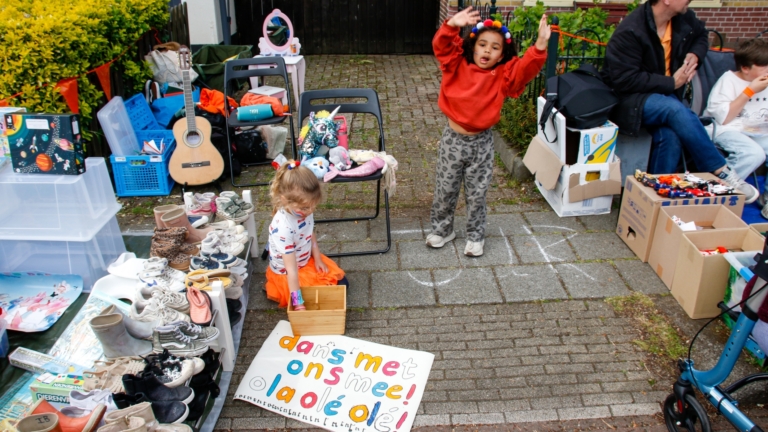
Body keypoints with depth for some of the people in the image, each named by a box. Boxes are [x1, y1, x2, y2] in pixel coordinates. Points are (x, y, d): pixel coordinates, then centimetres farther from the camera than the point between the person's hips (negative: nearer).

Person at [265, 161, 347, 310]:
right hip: (286, 274, -7)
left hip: (308, 261, 7)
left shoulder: (304, 211, -15)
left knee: (341, 281, 7)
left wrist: (318, 259, -2)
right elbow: (291, 268, -37)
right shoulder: (282, 228, -38)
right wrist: (298, 303, -36)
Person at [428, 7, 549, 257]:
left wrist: (540, 45, -37)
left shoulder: (503, 76, -6)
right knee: (445, 190, 13)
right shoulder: (457, 66, -5)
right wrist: (452, 26, -38)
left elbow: (527, 68, -20)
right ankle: (442, 230, 35)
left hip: (481, 143, 0)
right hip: (453, 139, 0)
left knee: (477, 194, 12)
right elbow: (441, 46, -18)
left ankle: (475, 236, 31)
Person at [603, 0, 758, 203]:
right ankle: (721, 173, -21)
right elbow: (623, 80, -22)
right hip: (630, 98, -6)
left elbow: (701, 35, 26)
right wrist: (671, 82, -19)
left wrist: (695, 55, 2)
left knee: (670, 136, -28)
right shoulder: (630, 31, -19)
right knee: (677, 111, -33)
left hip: (665, 95, 6)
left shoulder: (684, 19, 3)